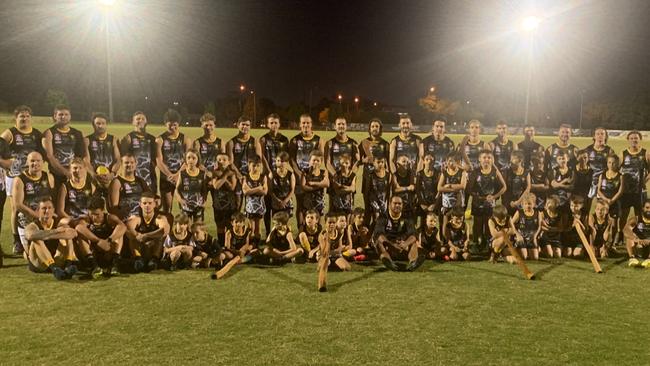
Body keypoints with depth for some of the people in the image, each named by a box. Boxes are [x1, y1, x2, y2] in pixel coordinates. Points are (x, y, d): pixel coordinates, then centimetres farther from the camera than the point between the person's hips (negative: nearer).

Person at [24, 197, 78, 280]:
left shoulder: (58, 224, 4)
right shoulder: (33, 226, -3)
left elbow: (73, 233, -19)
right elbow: (31, 235, -31)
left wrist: (48, 236, -27)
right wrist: (54, 231, -36)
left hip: (57, 261, 2)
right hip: (38, 264, -2)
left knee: (67, 237, -15)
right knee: (36, 240, -26)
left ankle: (69, 265, -38)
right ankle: (54, 269, -45)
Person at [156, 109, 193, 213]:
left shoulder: (185, 139, 1)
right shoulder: (160, 140, -2)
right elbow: (159, 161, -8)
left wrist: (177, 175, -19)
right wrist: (170, 175, -19)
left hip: (182, 176, 0)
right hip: (165, 178, 0)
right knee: (166, 208, 5)